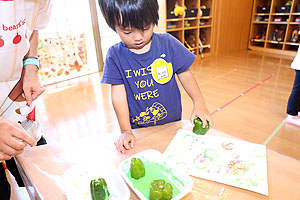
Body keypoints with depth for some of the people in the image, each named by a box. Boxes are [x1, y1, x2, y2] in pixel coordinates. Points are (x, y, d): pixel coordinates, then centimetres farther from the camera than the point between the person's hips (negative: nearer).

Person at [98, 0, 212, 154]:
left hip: (172, 123, 1)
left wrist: (199, 103, -14)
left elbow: (185, 75, -2)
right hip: (138, 128, 0)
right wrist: (126, 131, -13)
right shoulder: (115, 56, -11)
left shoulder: (168, 43, -10)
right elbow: (118, 96, -9)